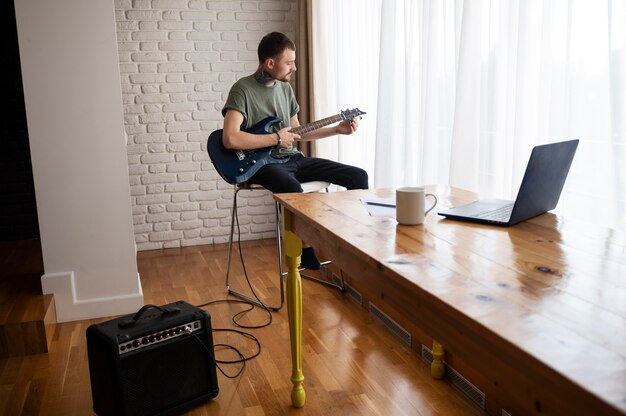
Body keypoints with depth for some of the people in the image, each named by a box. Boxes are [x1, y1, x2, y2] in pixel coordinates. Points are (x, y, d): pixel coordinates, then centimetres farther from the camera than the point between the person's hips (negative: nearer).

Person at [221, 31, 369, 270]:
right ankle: (308, 254, -20)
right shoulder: (243, 89, -11)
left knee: (358, 176, -3)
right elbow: (230, 139, -23)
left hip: (292, 159, 8)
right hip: (262, 163, -7)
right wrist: (276, 138, -17)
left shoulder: (285, 88, 13)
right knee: (293, 190, -41)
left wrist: (337, 129, 11)